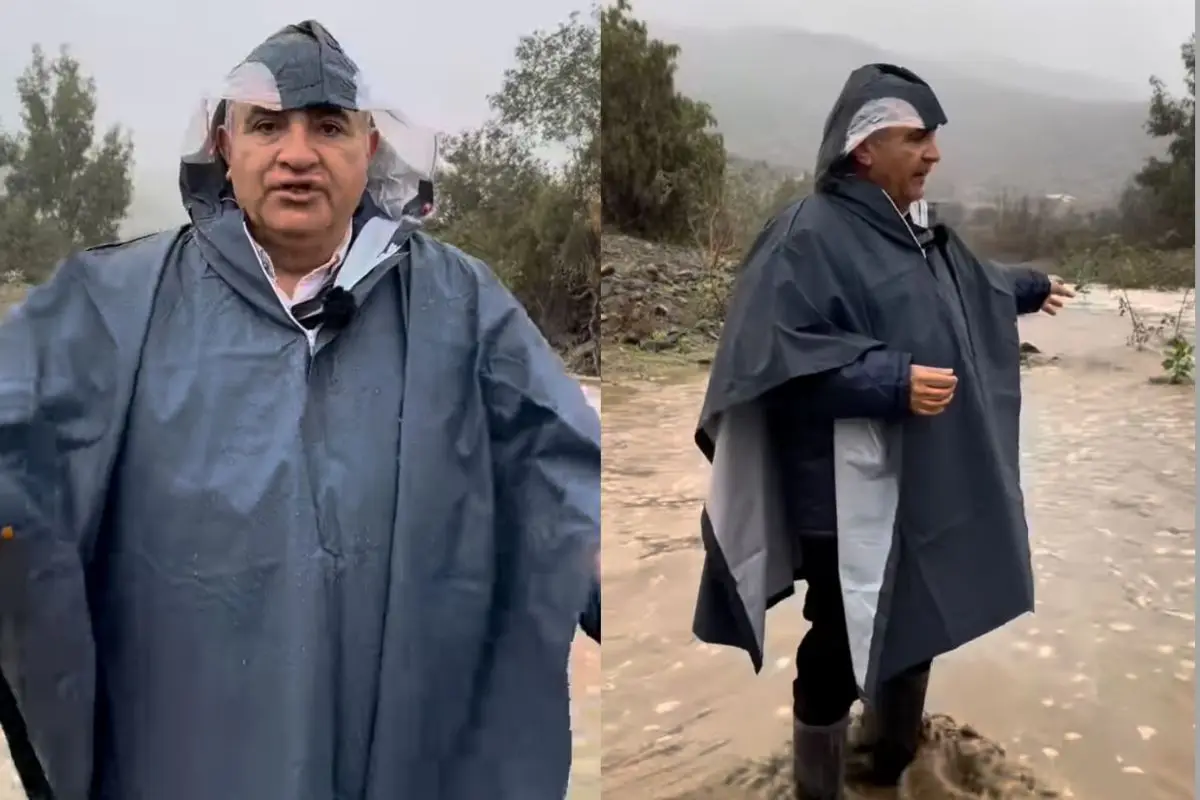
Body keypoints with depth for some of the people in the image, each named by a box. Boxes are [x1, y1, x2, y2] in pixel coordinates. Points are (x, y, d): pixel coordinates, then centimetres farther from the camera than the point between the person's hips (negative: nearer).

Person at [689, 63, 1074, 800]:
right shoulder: (810, 237, -19)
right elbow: (777, 354, -26)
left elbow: (967, 284, 29)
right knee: (840, 644, 5)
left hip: (926, 480, 9)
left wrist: (1032, 287, 42)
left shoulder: (917, 228, 9)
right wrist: (891, 379, -30)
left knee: (916, 626, 22)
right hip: (850, 493, -9)